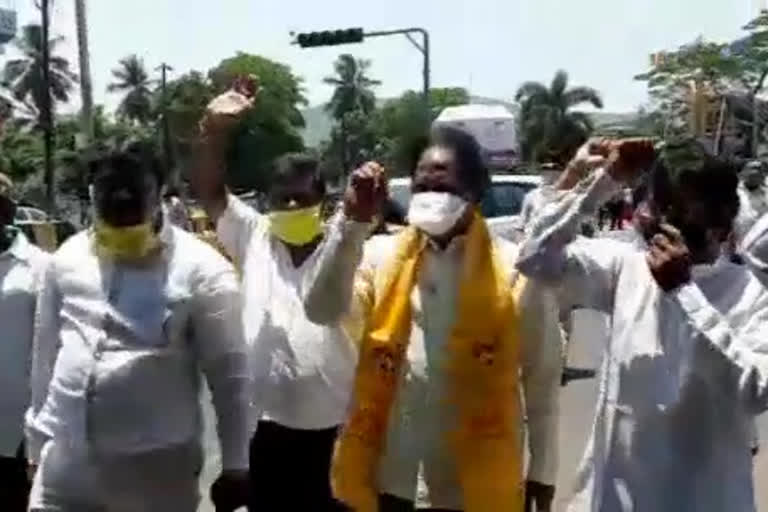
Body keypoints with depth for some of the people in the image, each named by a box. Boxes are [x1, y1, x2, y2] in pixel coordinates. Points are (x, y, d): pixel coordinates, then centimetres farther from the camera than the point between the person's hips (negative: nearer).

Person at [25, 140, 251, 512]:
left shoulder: (200, 269, -9)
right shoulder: (67, 258, 5)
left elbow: (230, 374, -6)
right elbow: (46, 353, 13)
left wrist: (235, 464, -4)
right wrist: (38, 441, 16)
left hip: (156, 466, -3)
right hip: (64, 461, 4)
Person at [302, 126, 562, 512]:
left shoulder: (515, 270, -8)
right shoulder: (381, 255, -1)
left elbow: (543, 380, -2)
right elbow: (322, 311, -15)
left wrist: (542, 478, 0)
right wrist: (351, 221, -21)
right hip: (388, 481, 2)